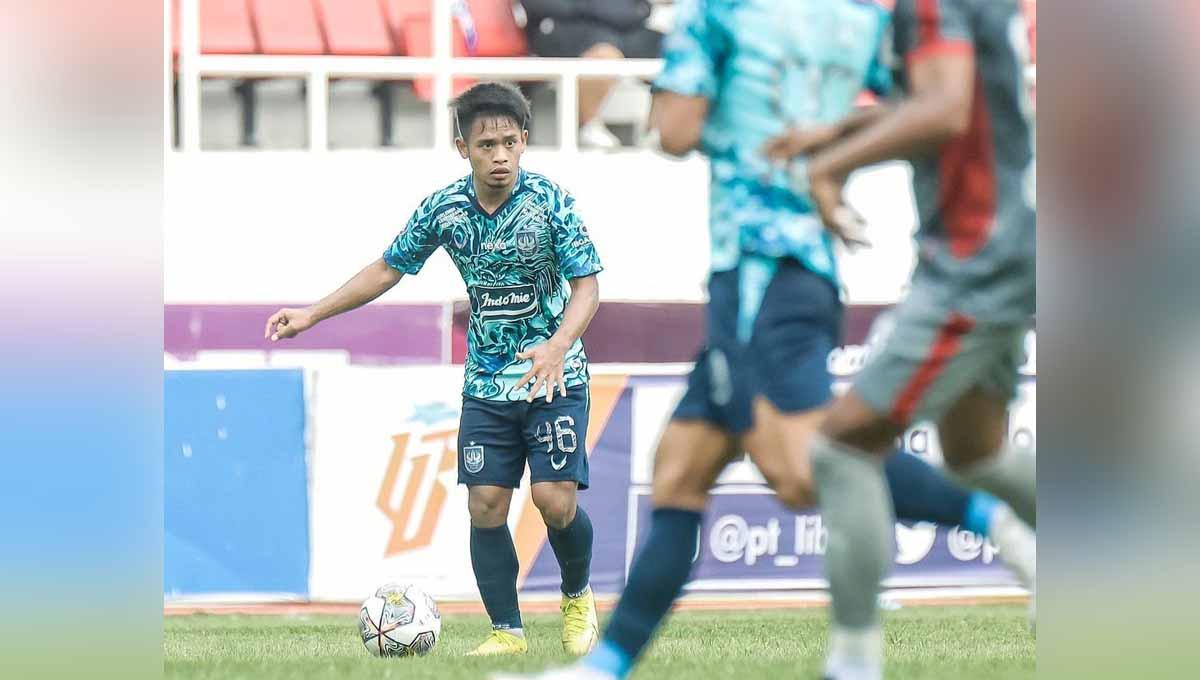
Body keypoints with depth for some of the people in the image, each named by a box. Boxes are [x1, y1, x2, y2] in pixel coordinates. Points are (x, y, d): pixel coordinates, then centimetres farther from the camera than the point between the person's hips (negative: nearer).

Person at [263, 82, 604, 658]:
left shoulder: (550, 202, -14)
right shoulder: (444, 209, -4)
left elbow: (586, 286, -12)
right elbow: (387, 270, 9)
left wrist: (558, 345, -30)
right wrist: (312, 314, 6)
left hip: (553, 375, -3)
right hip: (486, 383, 3)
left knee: (555, 500, -12)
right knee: (485, 505, -4)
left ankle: (577, 599, 16)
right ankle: (507, 633, 7)